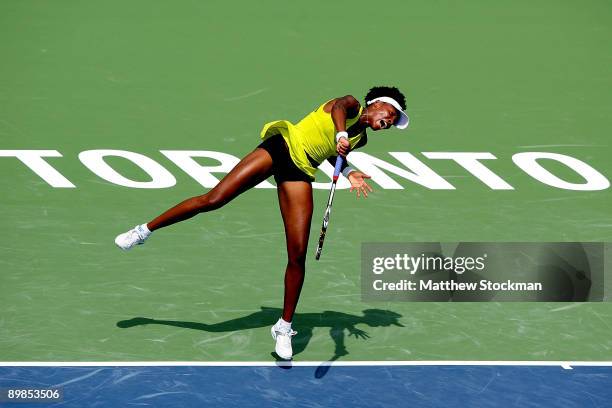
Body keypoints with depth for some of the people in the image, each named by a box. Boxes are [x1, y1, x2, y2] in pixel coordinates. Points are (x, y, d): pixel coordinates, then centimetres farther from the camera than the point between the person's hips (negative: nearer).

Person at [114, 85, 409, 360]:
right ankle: (145, 230, 0)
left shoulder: (361, 139, 18)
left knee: (298, 255, -7)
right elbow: (338, 107, -23)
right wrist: (341, 133, -42)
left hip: (300, 172, 5)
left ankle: (284, 327, 5)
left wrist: (348, 172, 15)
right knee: (213, 199, -15)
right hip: (282, 146, -5)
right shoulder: (351, 105, 2)